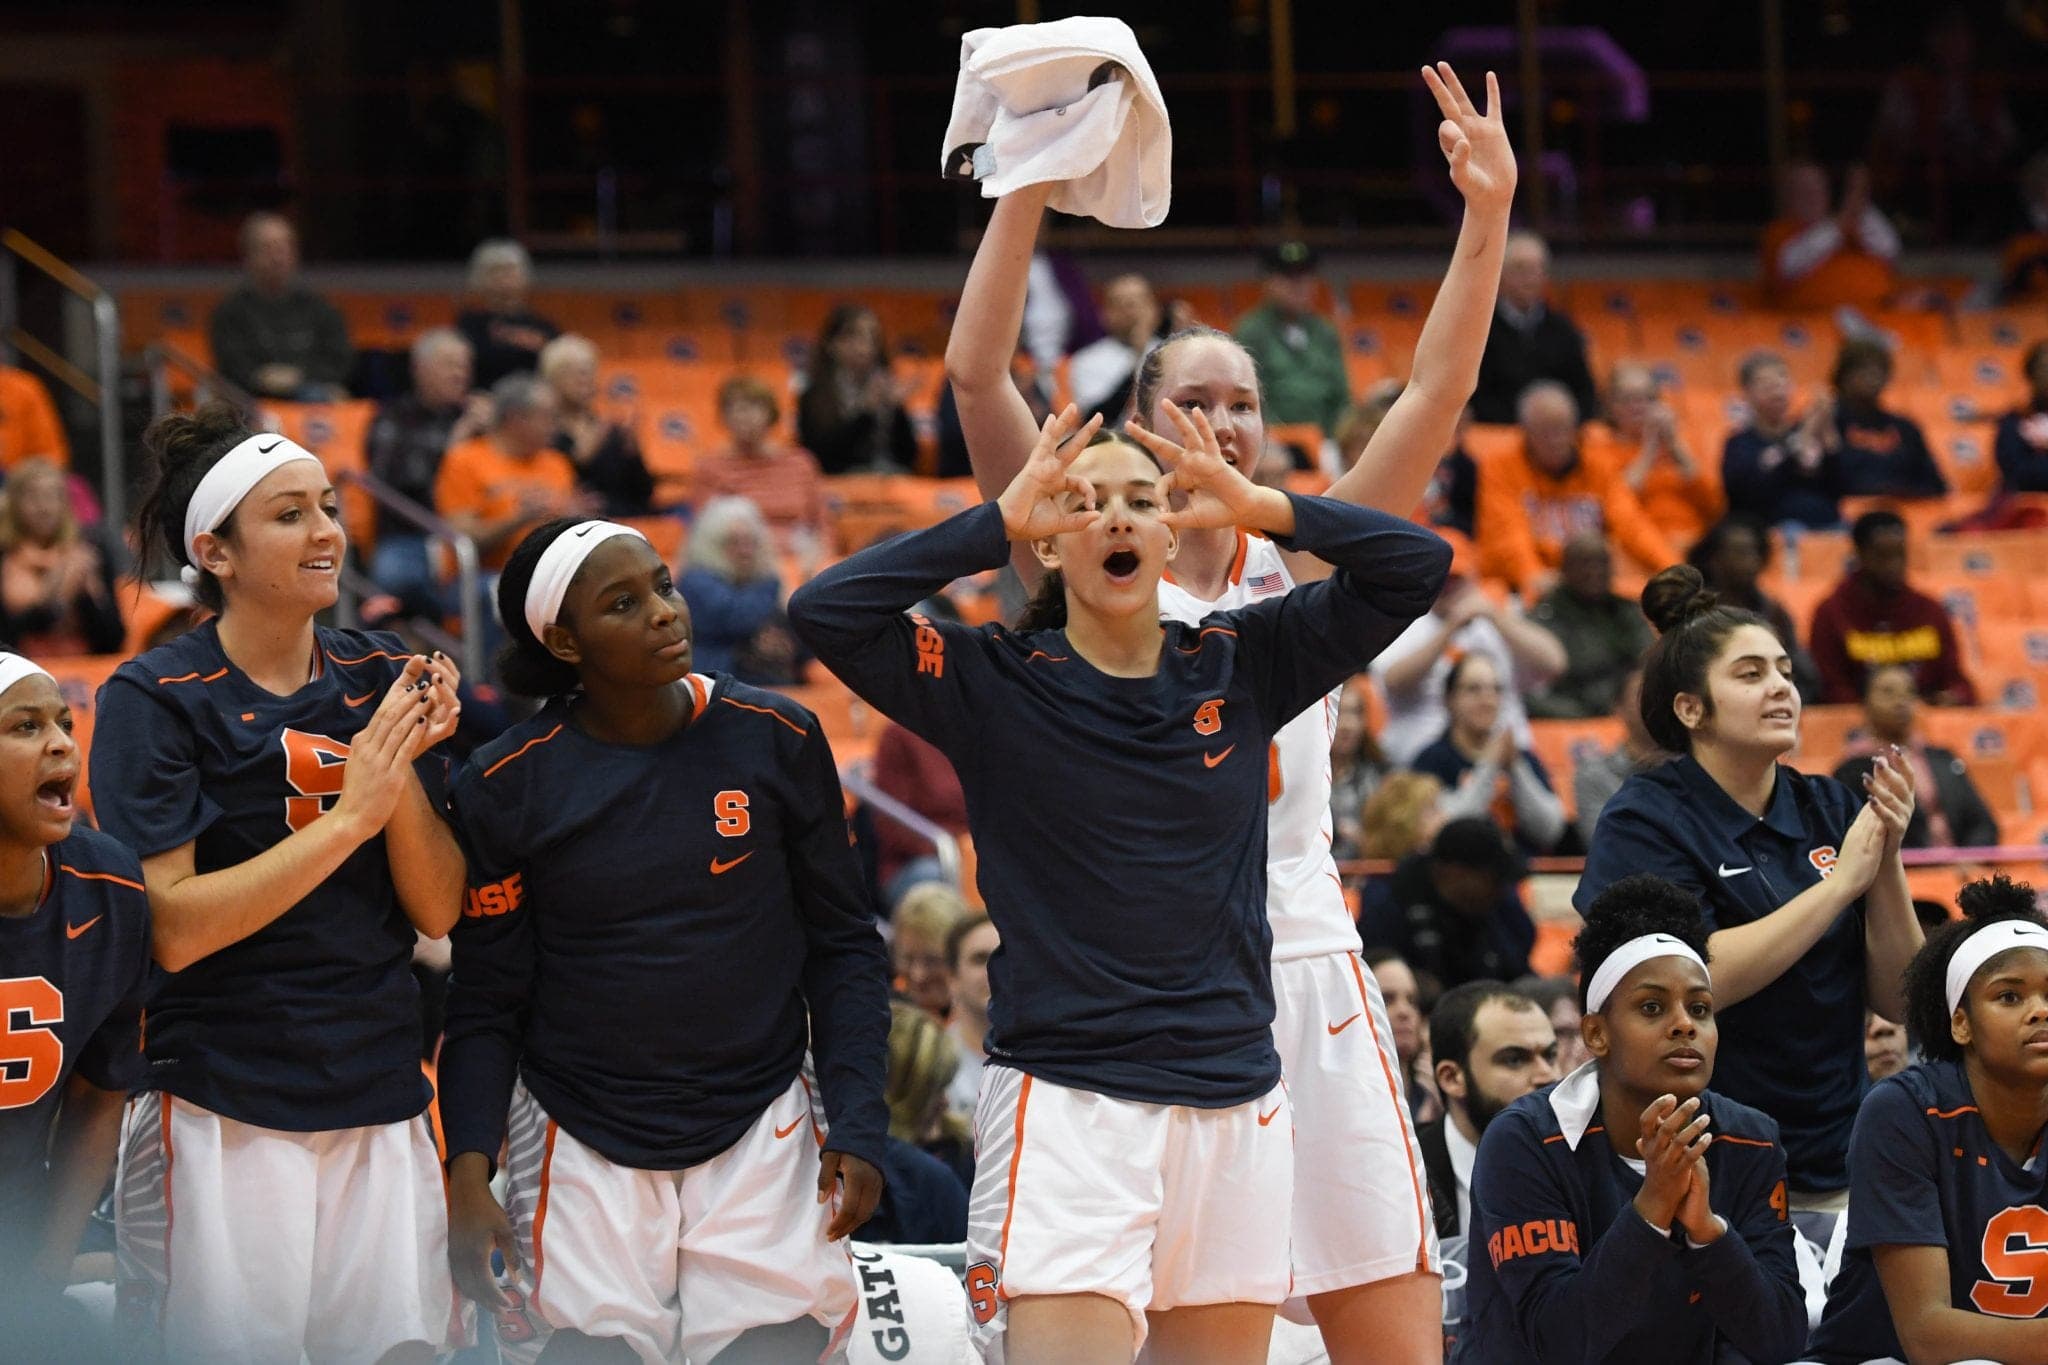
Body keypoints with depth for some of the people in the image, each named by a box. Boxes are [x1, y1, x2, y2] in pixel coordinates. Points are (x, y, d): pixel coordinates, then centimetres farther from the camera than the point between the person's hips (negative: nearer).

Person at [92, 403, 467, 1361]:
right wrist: (347, 818, -18)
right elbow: (173, 929, -15)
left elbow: (438, 912, 4)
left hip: (382, 1113, 4)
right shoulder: (156, 700, -6)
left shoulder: (385, 682, 7)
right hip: (220, 1123, -4)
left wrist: (404, 770, -12)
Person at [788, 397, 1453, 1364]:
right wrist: (997, 523, -11)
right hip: (1064, 1102, -4)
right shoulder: (995, 684, 1)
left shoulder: (1240, 667, 9)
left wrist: (1257, 508, -4)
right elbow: (824, 612, -12)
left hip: (1234, 1102, 4)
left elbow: (1415, 566, 6)